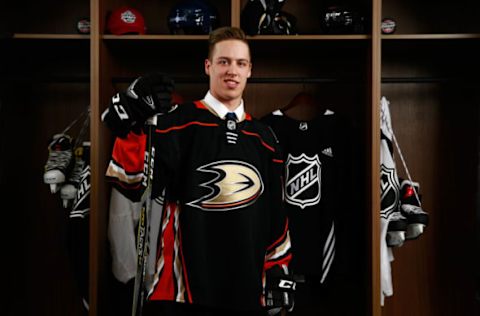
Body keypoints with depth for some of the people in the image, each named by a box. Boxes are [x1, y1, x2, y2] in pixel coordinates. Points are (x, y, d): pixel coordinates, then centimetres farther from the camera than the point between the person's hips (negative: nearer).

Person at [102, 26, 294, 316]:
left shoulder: (263, 138, 12)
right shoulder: (179, 122, -3)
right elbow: (132, 181, -14)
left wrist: (279, 271, 13)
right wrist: (131, 121, -26)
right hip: (181, 289, -4)